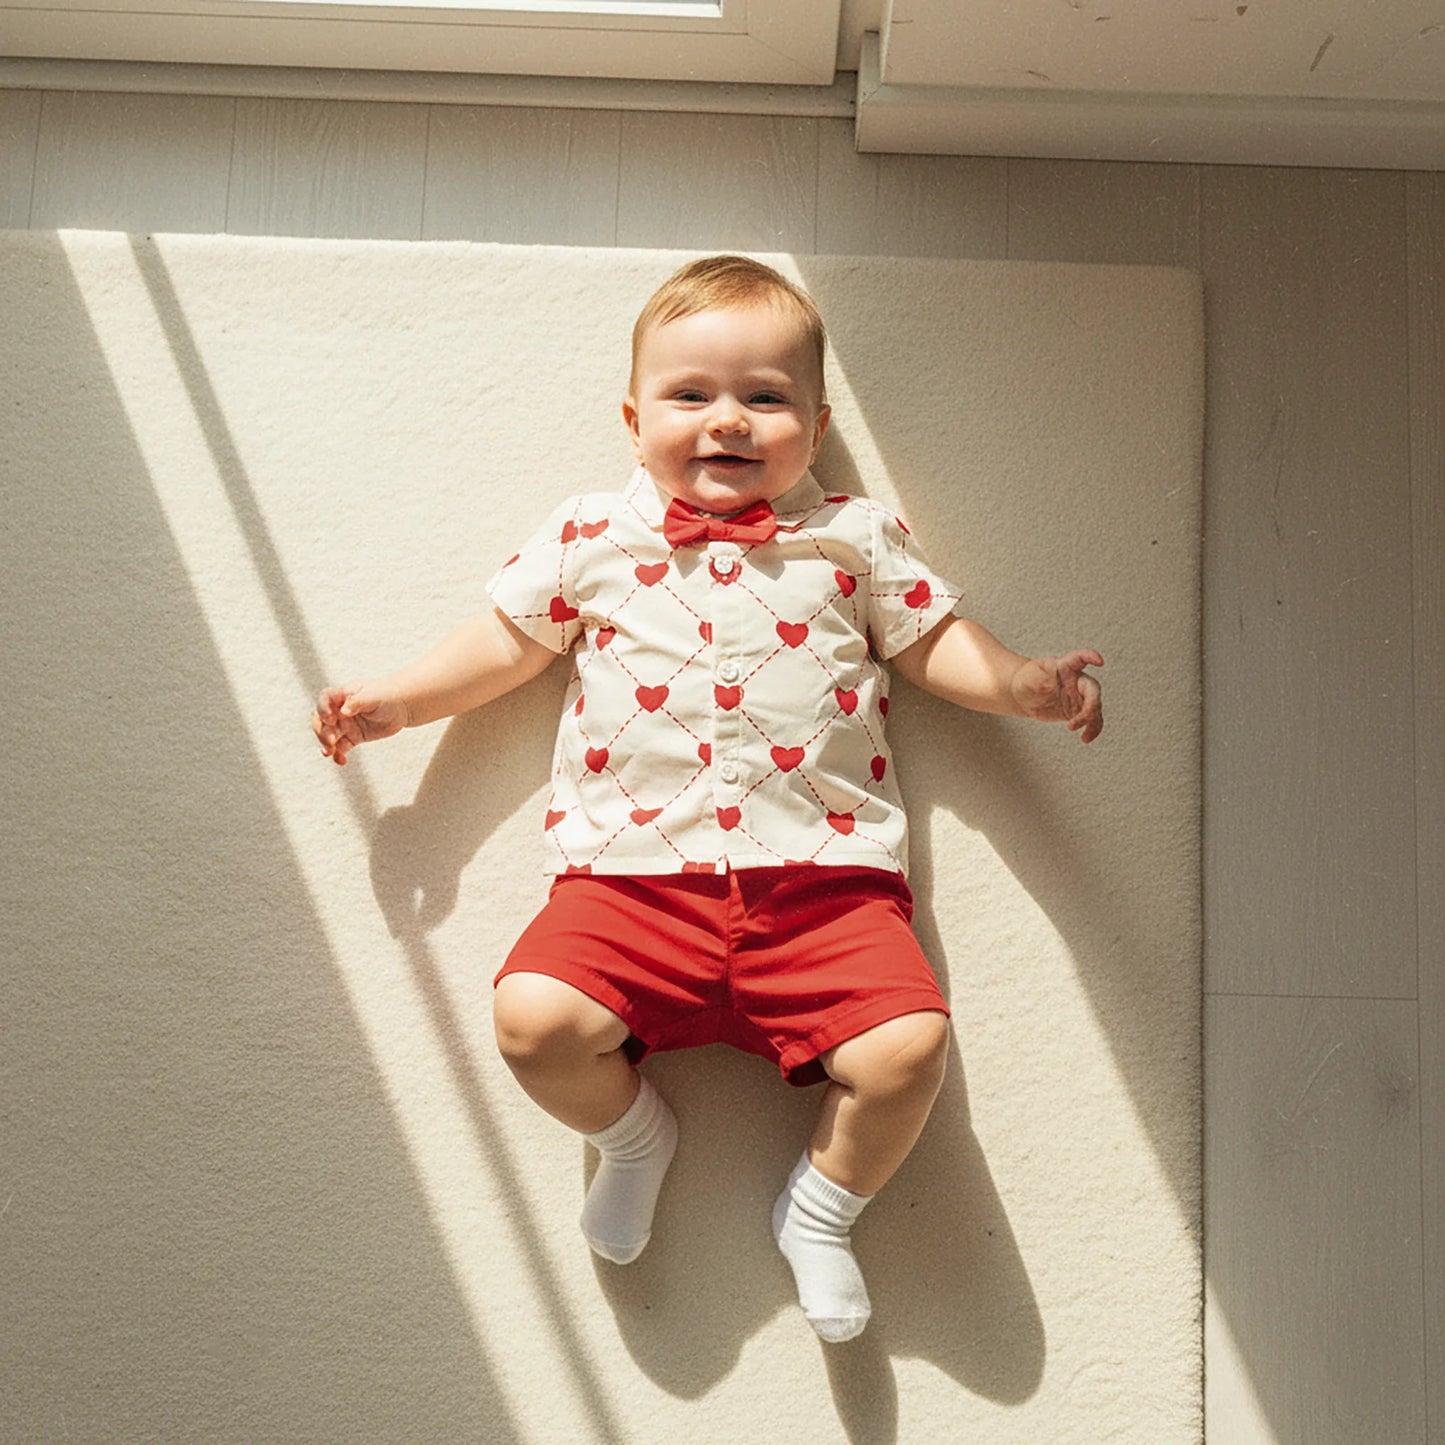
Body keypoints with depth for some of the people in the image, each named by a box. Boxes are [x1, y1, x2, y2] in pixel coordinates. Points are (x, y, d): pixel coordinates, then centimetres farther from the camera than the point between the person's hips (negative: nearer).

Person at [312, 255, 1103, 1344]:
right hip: (632, 877, 1)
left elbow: (935, 644, 15)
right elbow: (508, 643, 19)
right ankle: (633, 1132, 16)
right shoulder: (592, 536, 12)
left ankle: (824, 1203, 15)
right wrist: (395, 701, 13)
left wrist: (1023, 683, -2)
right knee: (534, 1018, -21)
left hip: (822, 880, 0)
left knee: (908, 1047, -19)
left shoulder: (856, 539, 12)